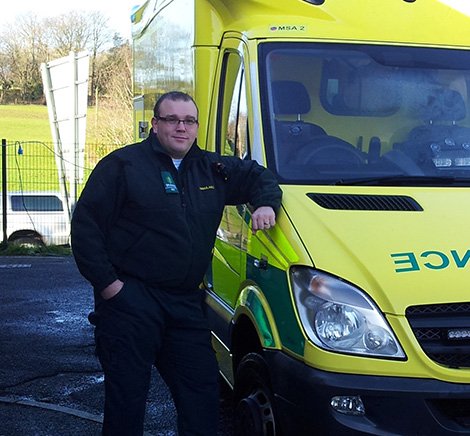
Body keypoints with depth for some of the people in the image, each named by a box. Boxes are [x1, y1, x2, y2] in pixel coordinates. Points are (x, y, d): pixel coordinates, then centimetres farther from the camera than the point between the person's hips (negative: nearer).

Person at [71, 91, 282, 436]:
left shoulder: (212, 168, 13)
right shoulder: (123, 164, -4)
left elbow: (258, 175, 27)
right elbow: (85, 225, -6)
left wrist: (265, 204, 4)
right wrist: (106, 282, -12)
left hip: (187, 302, 5)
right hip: (129, 299, -5)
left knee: (202, 389, 8)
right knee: (126, 395, 0)